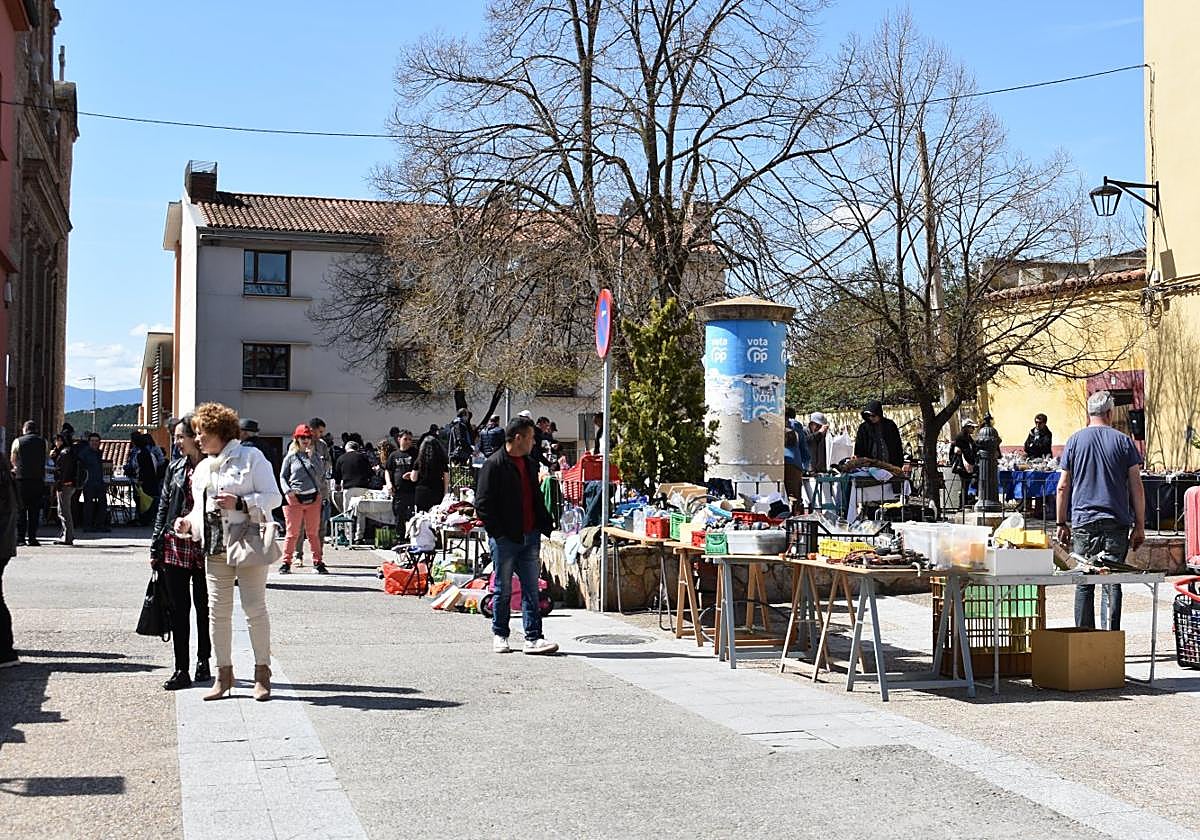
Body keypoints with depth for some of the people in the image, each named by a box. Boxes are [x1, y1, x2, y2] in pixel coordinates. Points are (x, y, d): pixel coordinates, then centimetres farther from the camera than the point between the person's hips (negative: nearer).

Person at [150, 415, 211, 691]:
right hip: (175, 546, 3)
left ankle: (203, 661, 24)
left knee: (204, 607, 8)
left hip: (205, 548, -3)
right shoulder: (174, 468, 9)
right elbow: (163, 507, 11)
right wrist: (156, 547, 6)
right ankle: (181, 670, 7)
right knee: (179, 609, 3)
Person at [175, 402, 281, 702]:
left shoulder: (251, 457, -3)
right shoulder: (201, 468, 18)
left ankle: (263, 673, 6)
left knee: (255, 607, -4)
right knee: (217, 611, 6)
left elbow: (273, 497, -8)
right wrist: (189, 523, 5)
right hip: (215, 548, 7)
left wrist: (240, 503, -20)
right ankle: (224, 674, 15)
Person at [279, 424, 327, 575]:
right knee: (292, 533, -1)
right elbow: (282, 476, 6)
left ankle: (318, 563, 11)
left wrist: (310, 457, -7)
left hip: (313, 498, 2)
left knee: (313, 533, 6)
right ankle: (286, 562, 6)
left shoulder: (314, 456, 11)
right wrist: (288, 491, -9)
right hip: (295, 499, -2)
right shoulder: (291, 457, 5)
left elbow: (319, 473, -4)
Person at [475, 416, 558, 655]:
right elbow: (482, 503, -11)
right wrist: (498, 532, -14)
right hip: (505, 538, -6)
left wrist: (544, 525, 11)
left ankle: (533, 638, 3)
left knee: (531, 588, 2)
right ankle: (499, 635, 18)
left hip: (530, 537, 6)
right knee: (503, 590, 5)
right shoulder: (494, 465, -8)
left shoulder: (531, 465, 16)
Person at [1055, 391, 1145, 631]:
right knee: (1112, 583, 2)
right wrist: (1140, 526, 6)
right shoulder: (1124, 441, 3)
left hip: (1083, 521, 1)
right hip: (1117, 522, 0)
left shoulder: (1074, 441, 5)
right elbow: (1137, 488, 1)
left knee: (1084, 584, 5)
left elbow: (1063, 487, 4)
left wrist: (1062, 524, 10)